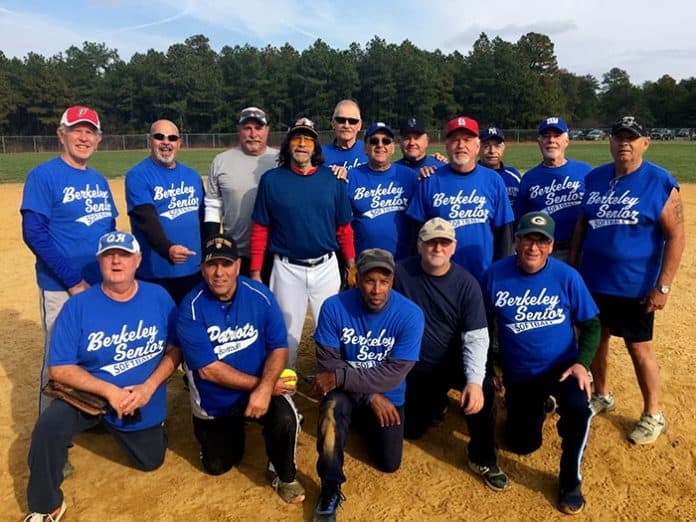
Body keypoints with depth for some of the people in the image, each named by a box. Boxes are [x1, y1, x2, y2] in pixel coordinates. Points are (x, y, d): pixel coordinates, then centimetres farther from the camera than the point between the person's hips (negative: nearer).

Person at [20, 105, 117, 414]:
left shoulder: (99, 180, 11)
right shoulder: (44, 176, -9)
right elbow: (34, 233, -16)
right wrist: (72, 280, -18)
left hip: (103, 285, 6)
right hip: (61, 289, -6)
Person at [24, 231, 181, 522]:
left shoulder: (159, 297, -12)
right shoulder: (78, 306, -17)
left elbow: (175, 349, -7)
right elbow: (59, 368, -17)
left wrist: (148, 388, -22)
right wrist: (109, 391, -27)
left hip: (144, 402, 2)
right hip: (89, 395, -2)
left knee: (150, 462, 18)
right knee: (49, 426, -32)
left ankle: (115, 427, 48)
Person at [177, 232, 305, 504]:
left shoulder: (260, 295, -15)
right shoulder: (191, 307, -20)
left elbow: (279, 348, -13)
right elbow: (208, 369, -21)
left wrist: (264, 388, -30)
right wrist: (258, 383, -21)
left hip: (261, 386, 0)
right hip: (214, 399, 1)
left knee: (285, 419, -30)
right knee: (217, 465, 12)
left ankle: (285, 476, 1)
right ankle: (233, 430, 46)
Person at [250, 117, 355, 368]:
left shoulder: (332, 178, 0)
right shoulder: (271, 180, -3)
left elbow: (344, 227, 2)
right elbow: (260, 230, -2)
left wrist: (352, 266, -1)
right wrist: (255, 273, -4)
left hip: (326, 267, 1)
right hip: (287, 269, -1)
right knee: (287, 332, 13)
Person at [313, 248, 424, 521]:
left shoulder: (410, 314, -23)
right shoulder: (334, 307, -22)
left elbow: (392, 375, -24)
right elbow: (328, 363, -16)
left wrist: (340, 377, -29)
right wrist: (370, 396, -22)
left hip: (387, 396, 1)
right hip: (346, 390, -1)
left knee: (389, 464, 4)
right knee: (333, 406, -34)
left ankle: (364, 423, 36)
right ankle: (330, 487, -14)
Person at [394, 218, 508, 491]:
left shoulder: (467, 283, -14)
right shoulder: (400, 273, -14)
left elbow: (476, 338, -17)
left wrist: (474, 380, -33)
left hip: (453, 362, -1)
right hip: (414, 367, 2)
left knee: (484, 387, -31)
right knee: (411, 430, 7)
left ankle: (483, 459, -7)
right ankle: (435, 400, 41)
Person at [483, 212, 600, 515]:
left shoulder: (567, 277, -14)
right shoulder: (495, 275, -12)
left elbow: (591, 324, -3)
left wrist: (582, 363, -17)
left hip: (562, 367, -1)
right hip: (518, 374, 2)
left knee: (578, 409, -33)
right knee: (521, 445, 12)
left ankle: (570, 481, -6)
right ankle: (538, 407, 46)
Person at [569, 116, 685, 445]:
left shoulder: (660, 182, -10)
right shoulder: (594, 178, 4)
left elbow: (675, 236, -12)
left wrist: (663, 286, -16)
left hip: (635, 286, -5)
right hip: (592, 281, 5)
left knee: (639, 347, 5)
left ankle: (653, 415, 24)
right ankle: (601, 396, 37)